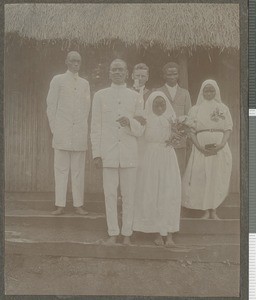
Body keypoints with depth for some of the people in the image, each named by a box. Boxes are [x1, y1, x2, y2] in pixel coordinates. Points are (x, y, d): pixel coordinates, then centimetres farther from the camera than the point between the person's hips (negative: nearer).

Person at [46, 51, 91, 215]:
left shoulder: (85, 83, 14)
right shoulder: (58, 80, 7)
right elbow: (51, 105, 5)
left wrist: (82, 127, 8)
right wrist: (54, 128, 0)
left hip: (80, 132, 2)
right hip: (62, 131, -2)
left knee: (79, 169, 2)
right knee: (61, 168, -1)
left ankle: (78, 204, 6)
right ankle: (60, 205, 3)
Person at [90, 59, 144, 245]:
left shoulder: (135, 96, 8)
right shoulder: (100, 95, 8)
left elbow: (140, 130, 8)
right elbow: (96, 127, 6)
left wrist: (130, 122, -14)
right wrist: (96, 153, 0)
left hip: (129, 154, 0)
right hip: (108, 153, 0)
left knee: (129, 195, 4)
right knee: (110, 195, 3)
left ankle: (127, 233, 15)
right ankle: (113, 233, 15)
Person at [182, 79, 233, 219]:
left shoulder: (223, 108, 11)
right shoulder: (195, 109, 10)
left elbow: (228, 129, 4)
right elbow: (191, 130, 3)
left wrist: (221, 144, -13)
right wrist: (200, 146, -12)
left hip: (220, 148, 0)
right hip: (201, 148, 0)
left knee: (217, 178, -1)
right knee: (202, 178, -4)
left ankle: (213, 211, 6)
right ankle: (206, 211, 3)